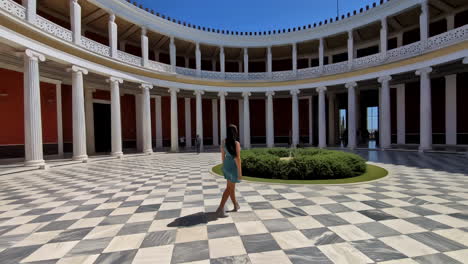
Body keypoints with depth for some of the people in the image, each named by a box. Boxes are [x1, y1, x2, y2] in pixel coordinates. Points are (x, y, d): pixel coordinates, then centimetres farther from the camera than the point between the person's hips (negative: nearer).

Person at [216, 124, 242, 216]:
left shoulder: (224, 142, 1)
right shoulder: (236, 143, -20)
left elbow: (222, 155, 8)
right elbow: (237, 158, -20)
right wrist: (240, 172, -14)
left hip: (226, 165, 7)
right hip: (233, 167, -7)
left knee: (231, 187, 19)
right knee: (229, 188, 3)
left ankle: (236, 205, 34)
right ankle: (220, 208, 1)